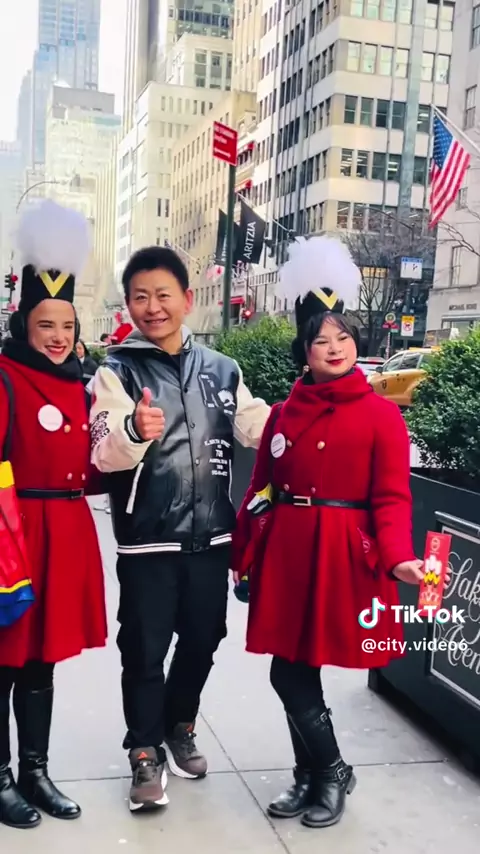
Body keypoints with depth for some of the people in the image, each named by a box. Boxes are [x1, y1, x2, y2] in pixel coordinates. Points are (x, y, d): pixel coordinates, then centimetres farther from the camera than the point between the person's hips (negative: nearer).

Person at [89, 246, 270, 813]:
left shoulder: (220, 369, 6)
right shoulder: (117, 370, -5)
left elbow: (259, 427, 10)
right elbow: (105, 454, -16)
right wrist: (134, 431, -39)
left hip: (210, 536, 4)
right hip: (147, 540, -3)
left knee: (202, 640, 17)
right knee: (144, 650, 6)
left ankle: (179, 728, 41)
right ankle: (145, 753, 26)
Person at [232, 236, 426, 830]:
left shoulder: (381, 414, -5)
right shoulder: (284, 413, 8)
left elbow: (392, 497, -8)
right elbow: (260, 488, 11)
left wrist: (398, 557, -22)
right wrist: (243, 554, 10)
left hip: (342, 557, -4)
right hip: (286, 551, 4)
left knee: (292, 675, -1)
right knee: (291, 673, 9)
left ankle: (328, 774, 25)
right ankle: (316, 775, 32)